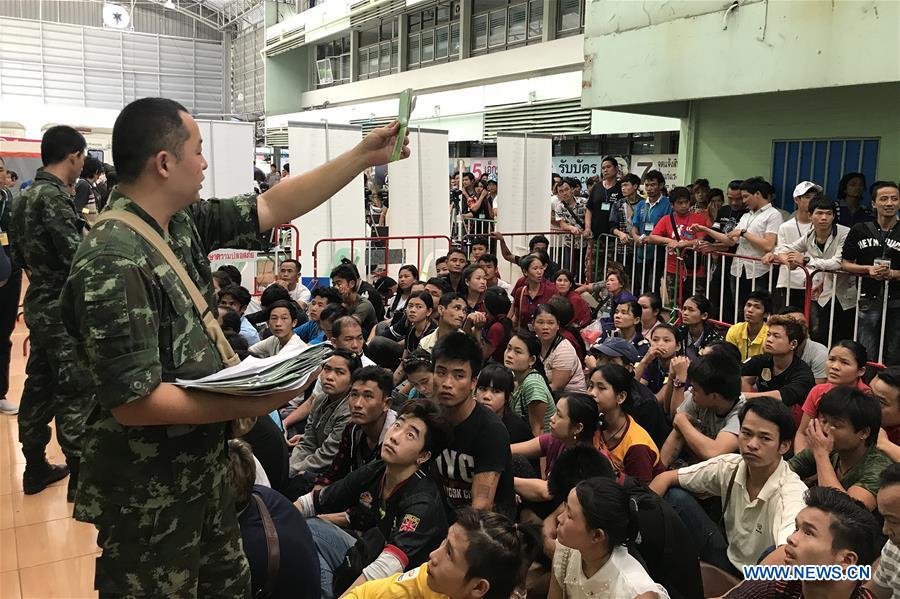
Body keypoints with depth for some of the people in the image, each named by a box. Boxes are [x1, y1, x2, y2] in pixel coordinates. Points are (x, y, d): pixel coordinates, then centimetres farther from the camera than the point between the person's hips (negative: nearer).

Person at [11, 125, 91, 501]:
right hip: (63, 308, -9)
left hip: (38, 304, 9)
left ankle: (35, 467, 26)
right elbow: (78, 256, -24)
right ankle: (79, 473, 8)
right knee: (75, 390, -1)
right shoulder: (54, 196, -19)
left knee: (39, 386, 15)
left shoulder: (24, 196, 10)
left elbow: (17, 253, 16)